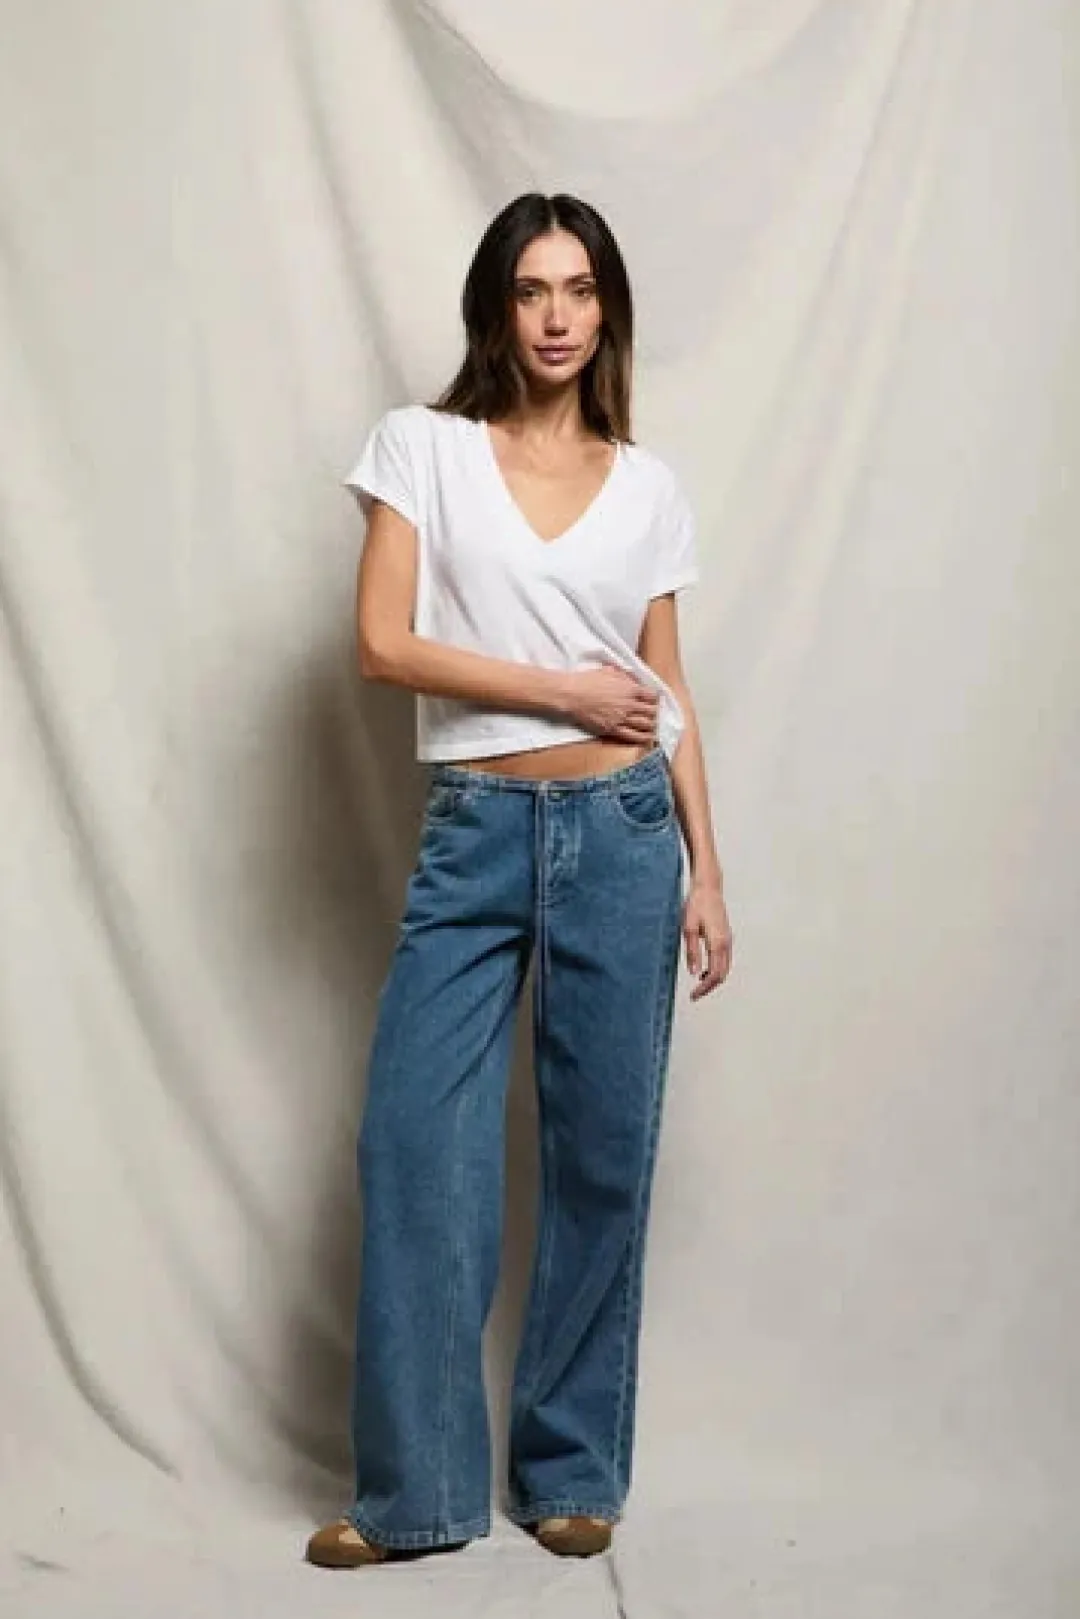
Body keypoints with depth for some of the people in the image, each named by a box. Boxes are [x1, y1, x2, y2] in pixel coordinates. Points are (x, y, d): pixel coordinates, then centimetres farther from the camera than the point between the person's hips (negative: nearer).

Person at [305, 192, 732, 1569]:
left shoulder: (646, 484, 10)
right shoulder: (423, 447, 3)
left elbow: (668, 690, 10)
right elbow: (384, 644, -6)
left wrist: (707, 868, 5)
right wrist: (565, 689, -9)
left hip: (621, 832, 2)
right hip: (473, 835, -1)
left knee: (601, 1152, 5)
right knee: (414, 1142, -5)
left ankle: (572, 1469, 20)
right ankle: (417, 1486, 9)